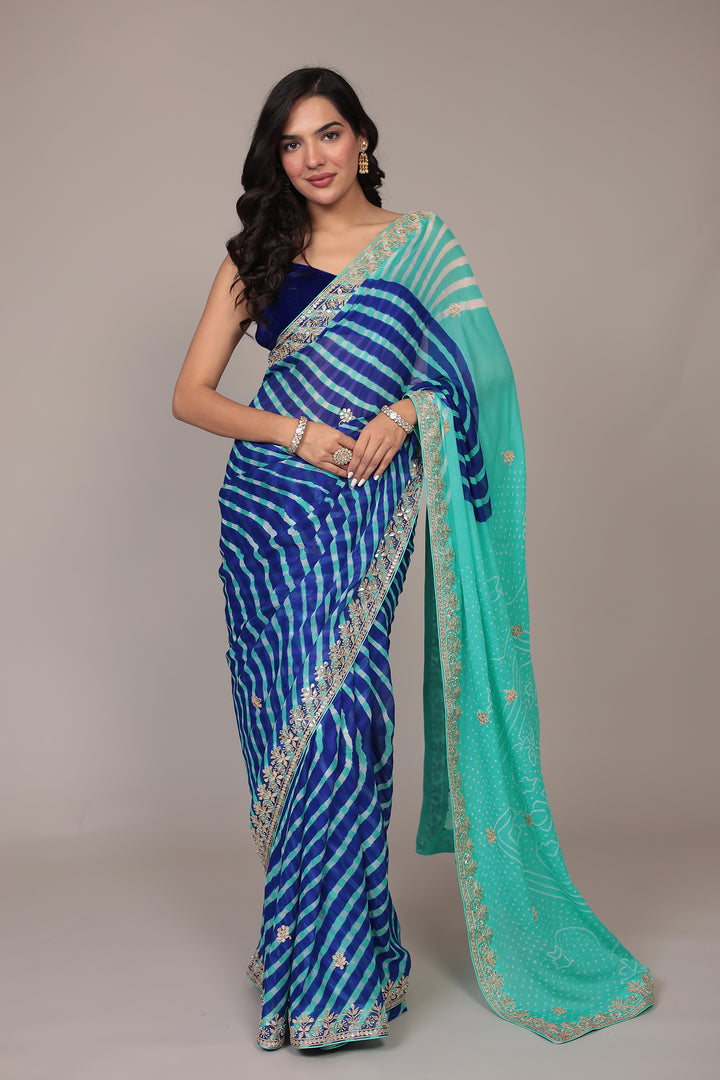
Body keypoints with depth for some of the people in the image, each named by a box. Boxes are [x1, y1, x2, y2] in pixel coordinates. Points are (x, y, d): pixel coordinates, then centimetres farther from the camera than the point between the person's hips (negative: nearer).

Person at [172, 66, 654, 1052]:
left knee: (336, 712, -9)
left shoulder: (421, 246, 7)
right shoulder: (257, 257, 10)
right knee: (287, 716, 3)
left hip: (363, 510, -2)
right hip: (267, 503, 2)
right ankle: (318, 942, 19)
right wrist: (294, 431, -9)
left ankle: (332, 971, 2)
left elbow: (483, 373, 5)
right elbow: (191, 395, 6)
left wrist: (405, 412, -13)